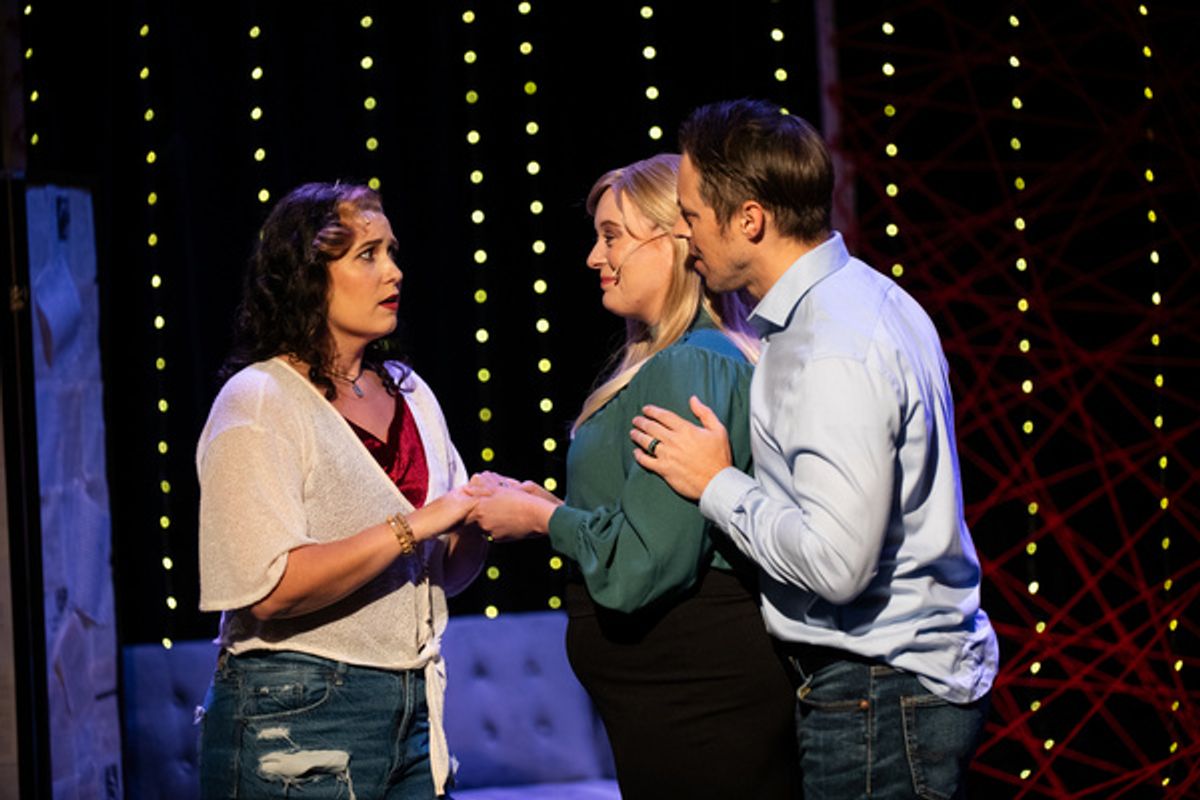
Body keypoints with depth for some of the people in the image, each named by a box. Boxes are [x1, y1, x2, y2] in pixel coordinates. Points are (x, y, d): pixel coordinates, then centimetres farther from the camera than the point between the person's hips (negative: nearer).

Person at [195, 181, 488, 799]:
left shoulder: (409, 394, 12)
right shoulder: (258, 403, -9)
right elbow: (272, 591, -21)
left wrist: (479, 523, -7)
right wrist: (414, 526, -21)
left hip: (411, 707, 7)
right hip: (298, 719, -6)